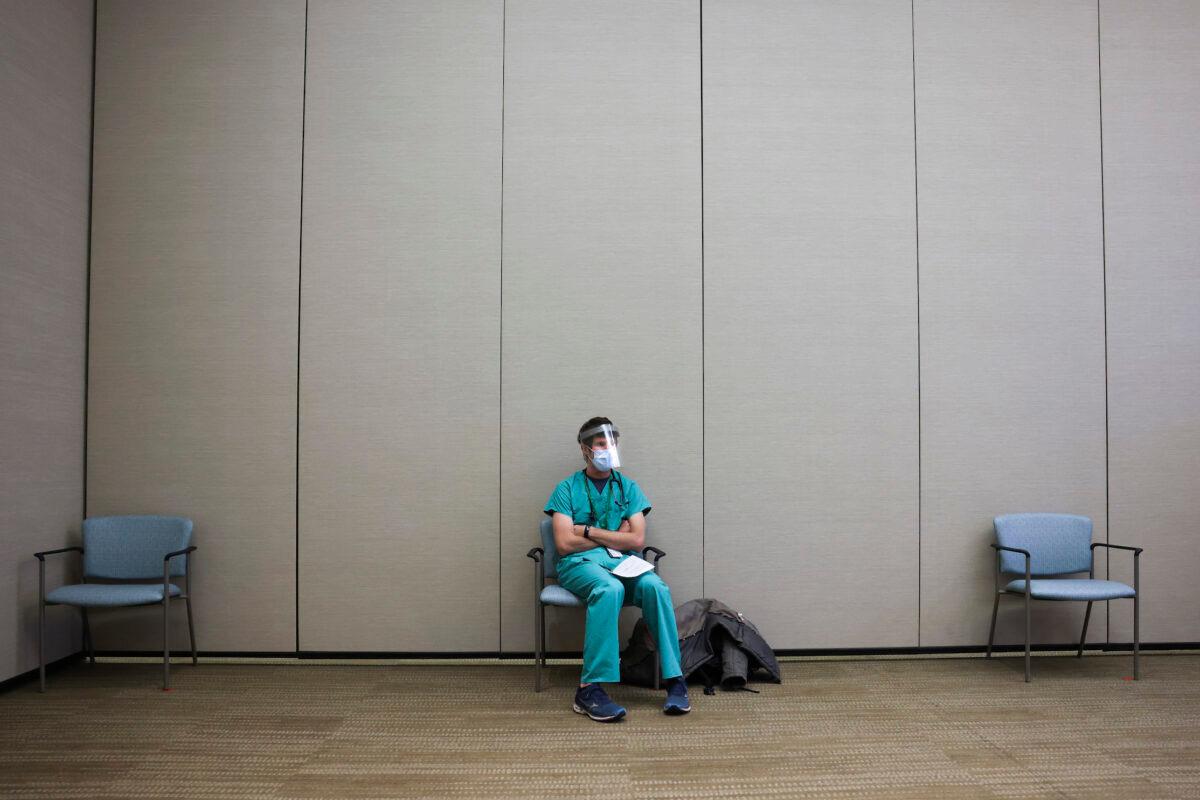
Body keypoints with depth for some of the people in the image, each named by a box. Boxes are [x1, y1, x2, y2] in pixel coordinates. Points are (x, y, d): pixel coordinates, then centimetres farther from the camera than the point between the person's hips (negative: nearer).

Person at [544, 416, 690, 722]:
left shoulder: (628, 488, 17)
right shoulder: (567, 489, 9)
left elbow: (637, 539, 4)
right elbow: (565, 544, -3)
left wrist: (589, 531, -2)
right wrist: (614, 536, 1)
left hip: (623, 561, 3)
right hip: (581, 563, -3)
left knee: (655, 586, -31)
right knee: (609, 589, -38)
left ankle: (675, 679, -26)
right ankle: (591, 688, -36)